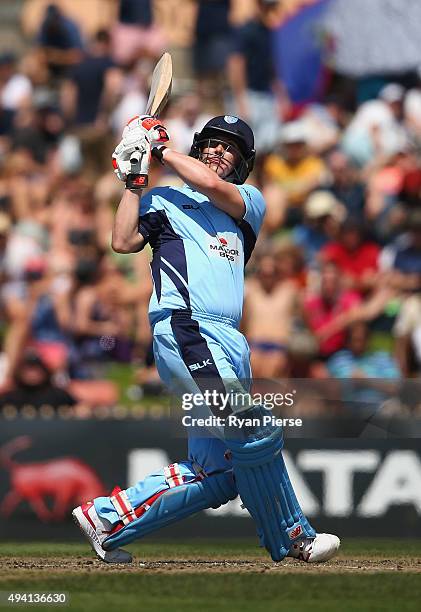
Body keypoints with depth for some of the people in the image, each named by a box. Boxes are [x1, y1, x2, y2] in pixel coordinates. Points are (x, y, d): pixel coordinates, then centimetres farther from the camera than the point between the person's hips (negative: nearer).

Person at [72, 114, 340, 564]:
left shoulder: (251, 202, 23)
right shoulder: (164, 200, 16)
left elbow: (213, 186, 2)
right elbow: (124, 241, 1)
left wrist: (160, 150, 9)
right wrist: (134, 179, 1)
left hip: (228, 342, 6)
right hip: (185, 328, -6)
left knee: (218, 470, 3)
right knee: (255, 434, -16)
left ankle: (109, 518, 7)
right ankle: (291, 539, -4)